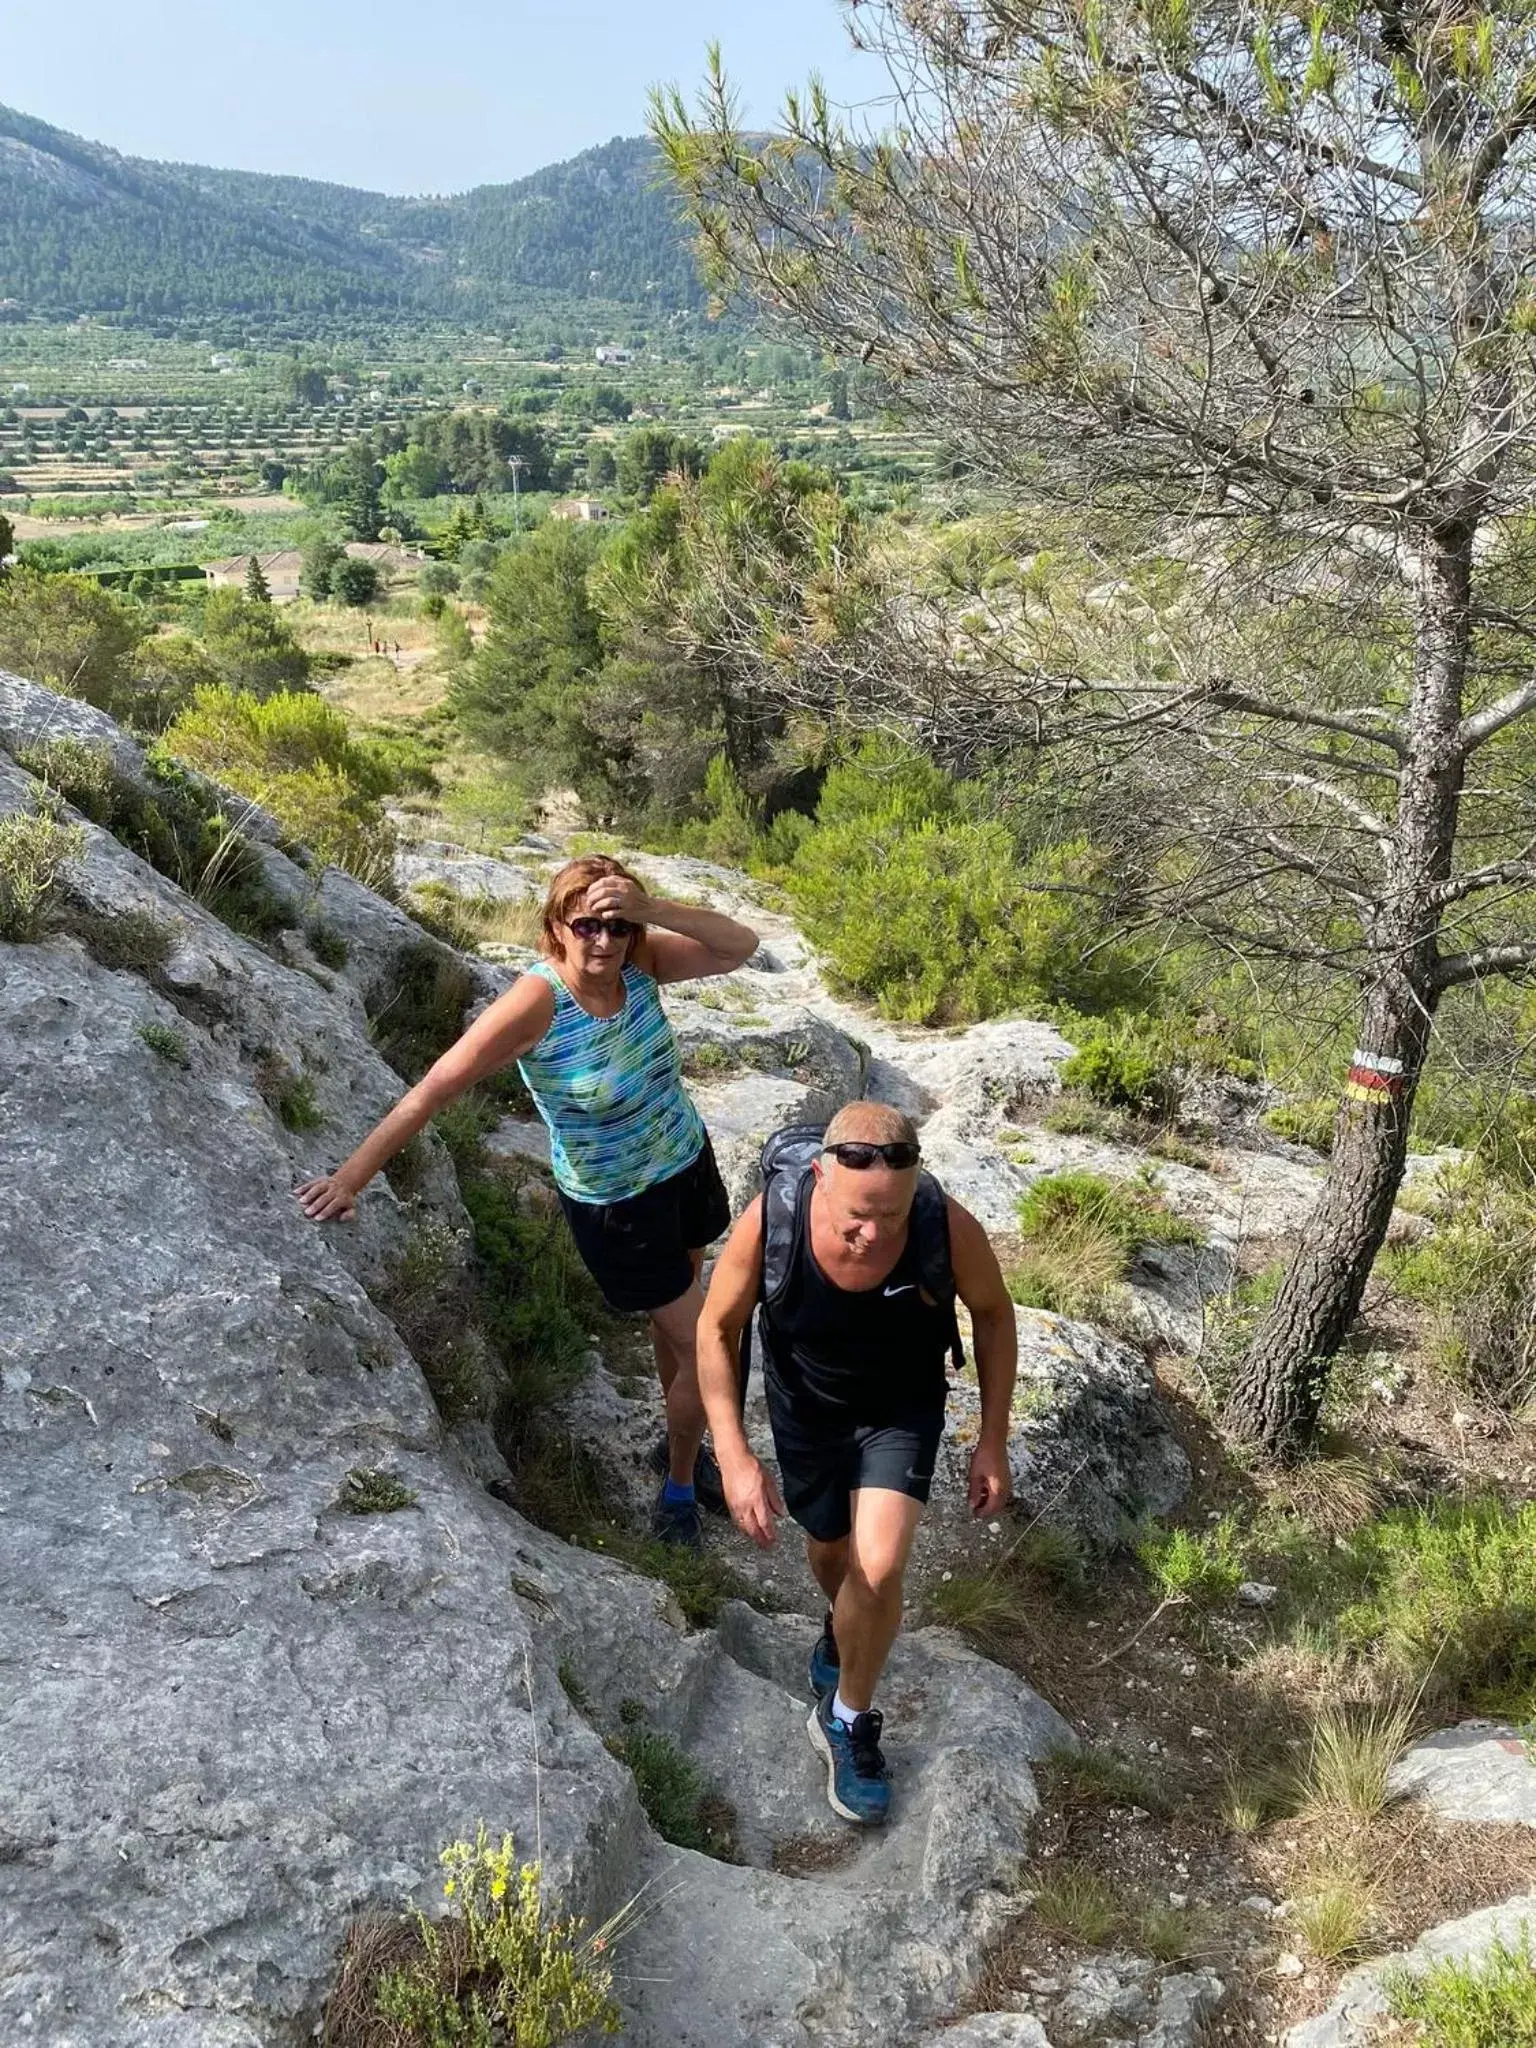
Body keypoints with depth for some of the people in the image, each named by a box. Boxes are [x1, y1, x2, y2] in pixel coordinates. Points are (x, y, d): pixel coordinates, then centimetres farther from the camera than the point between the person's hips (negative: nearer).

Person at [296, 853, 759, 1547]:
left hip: (686, 1164, 6)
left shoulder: (639, 962, -15)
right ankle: (679, 1488, 29)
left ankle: (681, 1443, 52)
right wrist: (351, 1177, -35)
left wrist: (650, 909, -36)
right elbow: (435, 1088, -32)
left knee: (675, 1323, 26)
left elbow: (742, 946, -23)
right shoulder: (537, 1001, -30)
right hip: (617, 1207, -5)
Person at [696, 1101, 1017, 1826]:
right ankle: (844, 1624, 58)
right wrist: (735, 1458, -23)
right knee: (829, 1548, 22)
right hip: (805, 1408, 1)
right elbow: (717, 1330, -16)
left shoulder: (948, 1229, -34)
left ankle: (847, 1719, 13)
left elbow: (993, 1313, -11)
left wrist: (993, 1440, -7)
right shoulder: (770, 1221, -34)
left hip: (901, 1411, -1)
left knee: (877, 1570, -16)